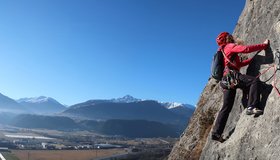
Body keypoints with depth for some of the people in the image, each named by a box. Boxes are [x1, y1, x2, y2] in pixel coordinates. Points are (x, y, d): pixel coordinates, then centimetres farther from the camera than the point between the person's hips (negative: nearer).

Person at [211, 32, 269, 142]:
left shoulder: (224, 51, 34)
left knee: (226, 107, 7)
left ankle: (216, 132, 6)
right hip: (231, 76, -9)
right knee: (254, 81, -21)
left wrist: (254, 58, 34)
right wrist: (264, 45, 1)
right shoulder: (230, 46, 8)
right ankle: (251, 107, -33)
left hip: (226, 81, 9)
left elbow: (239, 63, 37)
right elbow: (246, 49, -9)